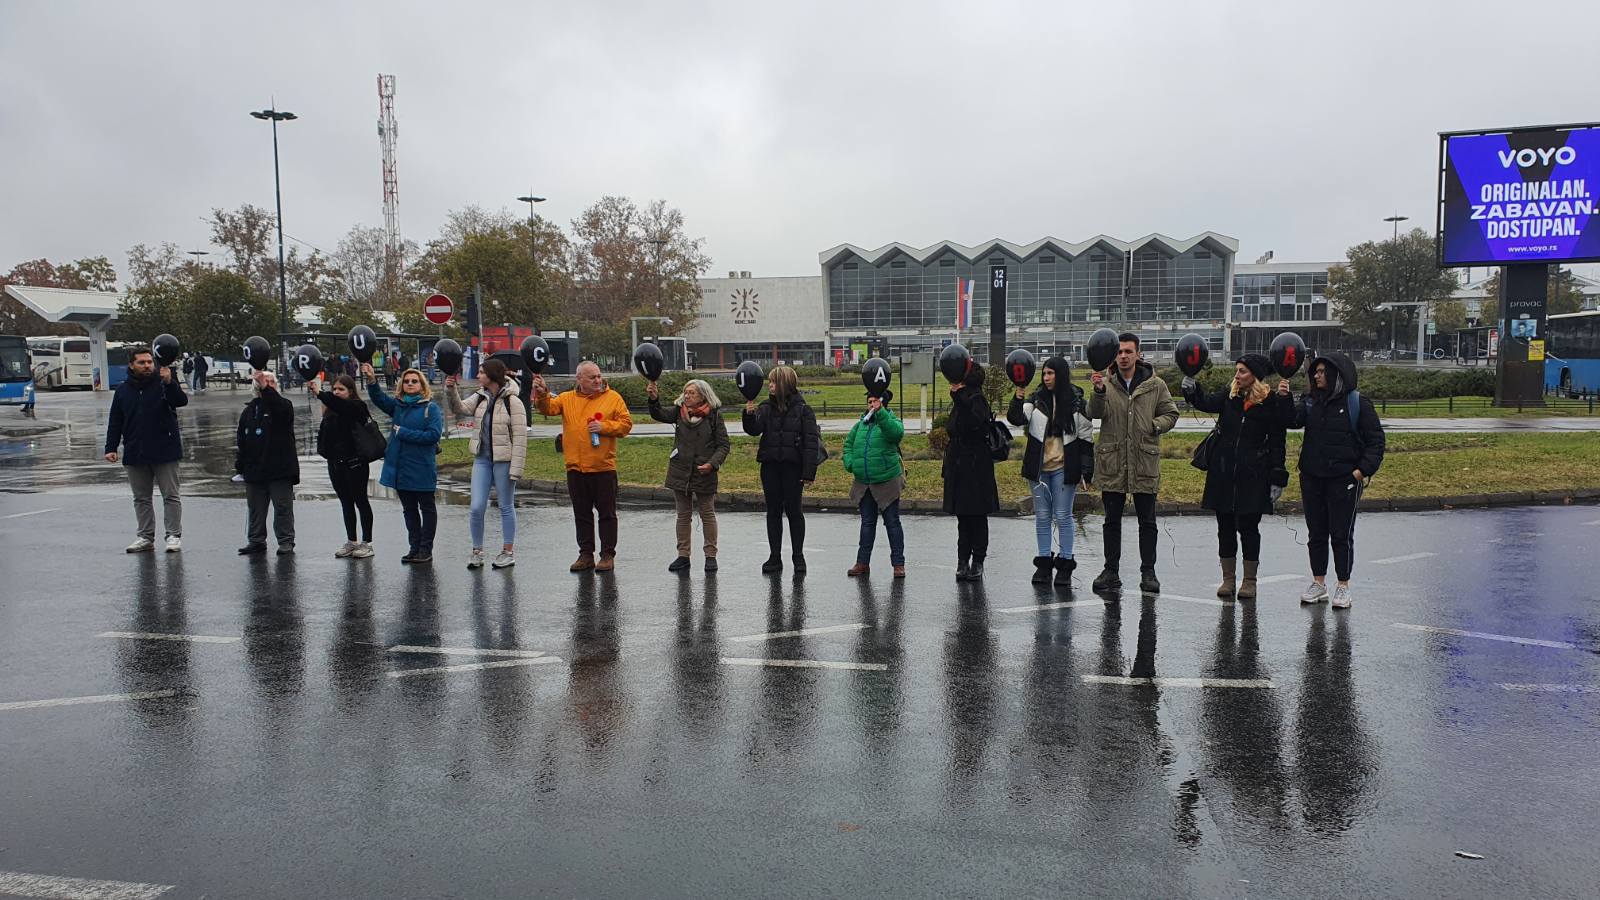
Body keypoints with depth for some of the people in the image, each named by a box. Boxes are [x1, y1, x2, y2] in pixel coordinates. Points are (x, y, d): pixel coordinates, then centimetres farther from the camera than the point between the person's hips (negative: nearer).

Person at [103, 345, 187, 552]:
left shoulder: (164, 384, -3)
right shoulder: (123, 390, 8)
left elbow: (182, 401, -20)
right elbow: (115, 421, 11)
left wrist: (169, 382, -35)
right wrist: (111, 448, 5)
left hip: (164, 452, -4)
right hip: (135, 454, 5)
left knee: (171, 496, 0)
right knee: (141, 498, 11)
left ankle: (174, 535, 5)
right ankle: (145, 537, 19)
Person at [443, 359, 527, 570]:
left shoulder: (512, 401, -12)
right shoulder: (480, 397, 9)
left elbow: (520, 437, -15)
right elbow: (460, 409, 5)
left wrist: (515, 468, -18)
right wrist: (450, 391, -13)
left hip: (503, 461, -5)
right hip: (482, 459, 6)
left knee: (506, 506, 7)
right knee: (476, 507, 2)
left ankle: (508, 551, 17)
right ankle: (477, 551, 14)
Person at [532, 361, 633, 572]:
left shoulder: (613, 398, 1)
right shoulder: (567, 398, 8)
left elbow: (626, 424, -1)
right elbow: (548, 408, -6)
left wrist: (604, 426, -14)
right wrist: (542, 394, -24)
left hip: (603, 467, -3)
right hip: (576, 468, 3)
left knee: (607, 513, 3)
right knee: (582, 514, 11)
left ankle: (608, 555, 12)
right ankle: (586, 554, 20)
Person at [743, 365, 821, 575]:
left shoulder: (802, 409, -6)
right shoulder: (766, 407, 5)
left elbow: (810, 442, -8)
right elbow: (754, 429, -8)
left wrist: (809, 472, -13)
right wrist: (749, 415, -27)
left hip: (792, 466, -4)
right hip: (770, 466, 4)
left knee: (793, 510, 3)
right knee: (773, 511, 8)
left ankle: (798, 556, 15)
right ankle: (774, 557, 15)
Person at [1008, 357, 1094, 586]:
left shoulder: (1076, 402, -1)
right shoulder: (1036, 399, 6)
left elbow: (1086, 437, 0)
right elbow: (1016, 418, -9)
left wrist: (1086, 473, -3)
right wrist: (1018, 398, -26)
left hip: (1064, 468, -3)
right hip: (1038, 467, 3)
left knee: (1063, 516, 1)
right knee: (1042, 516, 8)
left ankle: (1064, 564, 9)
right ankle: (1044, 562, 16)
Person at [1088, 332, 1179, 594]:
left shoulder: (1155, 385, 3)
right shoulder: (1107, 383, 2)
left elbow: (1171, 413, 10)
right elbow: (1095, 413, -13)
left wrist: (1156, 425, -10)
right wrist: (1099, 391, -32)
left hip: (1145, 462, 0)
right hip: (1112, 461, 0)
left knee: (1147, 521, 6)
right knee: (1112, 520, 8)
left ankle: (1148, 572, 16)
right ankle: (1111, 571, 17)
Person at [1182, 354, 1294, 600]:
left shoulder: (1271, 403, -3)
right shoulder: (1228, 397, 8)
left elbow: (1276, 444, -2)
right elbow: (1206, 402, -8)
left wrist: (1277, 479, -5)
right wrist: (1191, 389, -28)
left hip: (1253, 476, -3)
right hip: (1223, 473, 4)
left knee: (1248, 527, 3)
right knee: (1225, 527, 8)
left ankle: (1249, 581, 14)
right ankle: (1228, 579, 18)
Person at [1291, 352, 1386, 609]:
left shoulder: (1357, 403, -6)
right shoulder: (1310, 401, 7)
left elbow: (1375, 439, -5)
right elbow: (1293, 419, -10)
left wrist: (1364, 470, -14)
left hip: (1345, 479, -4)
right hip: (1312, 478, 5)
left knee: (1342, 534, 1)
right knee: (1316, 532, 11)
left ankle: (1343, 586, 12)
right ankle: (1318, 583, 22)